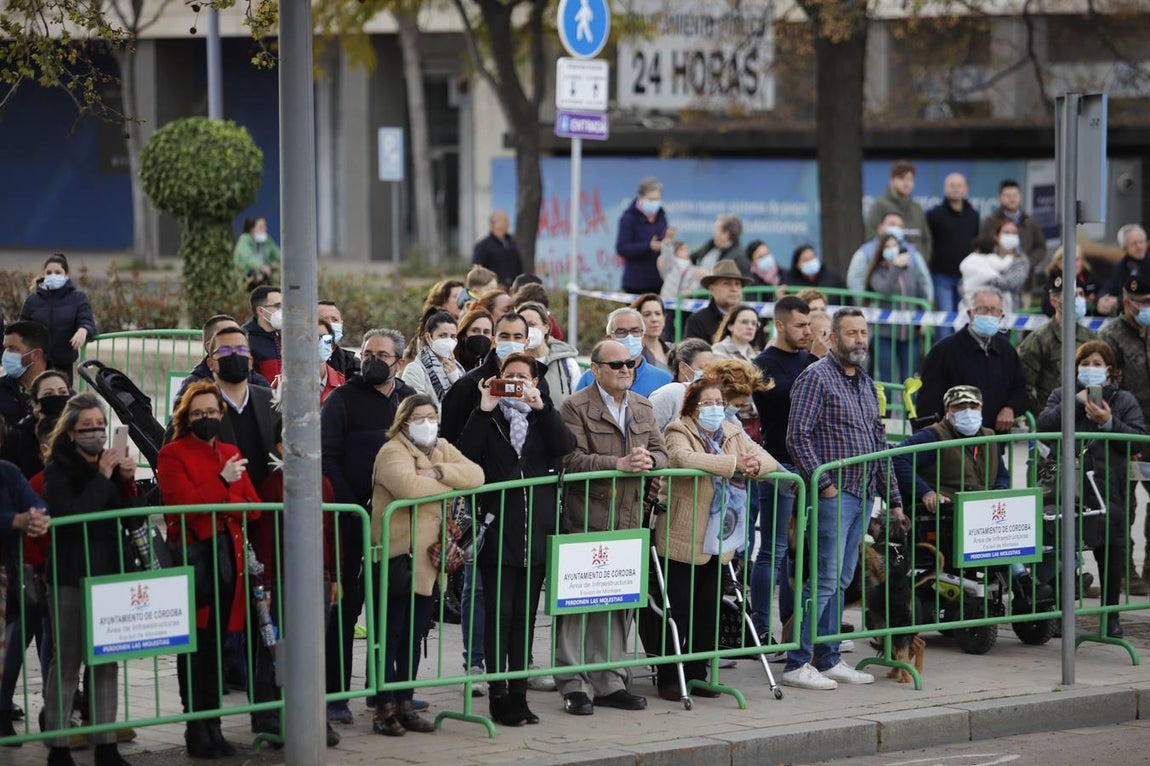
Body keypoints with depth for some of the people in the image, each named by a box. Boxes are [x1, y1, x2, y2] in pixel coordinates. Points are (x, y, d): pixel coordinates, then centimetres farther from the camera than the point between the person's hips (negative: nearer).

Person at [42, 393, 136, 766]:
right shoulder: (59, 469, -5)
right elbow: (69, 515, -21)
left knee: (107, 661, 5)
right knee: (66, 661, -3)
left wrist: (127, 482, -4)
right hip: (70, 576, -5)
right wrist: (102, 479, -18)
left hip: (108, 573, 6)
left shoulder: (111, 463, 12)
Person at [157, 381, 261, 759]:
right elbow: (184, 503, -14)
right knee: (196, 648, -4)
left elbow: (252, 506, 9)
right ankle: (197, 731, 0)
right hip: (192, 555, -5)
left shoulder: (231, 454, 18)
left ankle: (212, 726, 13)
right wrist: (223, 482, -14)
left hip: (228, 554, 5)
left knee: (217, 646, 8)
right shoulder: (172, 455, 0)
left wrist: (215, 502, -7)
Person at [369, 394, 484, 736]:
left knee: (413, 637, 12)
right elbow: (409, 485, -30)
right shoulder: (392, 452, -10)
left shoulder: (443, 450, 12)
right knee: (390, 636, -1)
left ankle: (404, 705, 20)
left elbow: (476, 475, -1)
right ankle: (384, 708, 3)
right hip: (398, 561, -7)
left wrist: (439, 472, -16)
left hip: (428, 561, 7)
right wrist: (451, 484, -12)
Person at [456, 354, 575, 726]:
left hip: (536, 531, 3)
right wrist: (485, 409, -14)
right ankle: (498, 694, -2)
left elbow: (566, 448, -8)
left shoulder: (543, 419, 12)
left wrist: (540, 406, -14)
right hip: (497, 530, -3)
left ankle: (518, 693, 13)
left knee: (525, 615, 7)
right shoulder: (488, 418, 6)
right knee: (499, 614, -5)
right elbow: (465, 455, -11)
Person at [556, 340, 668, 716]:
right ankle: (573, 685, 0)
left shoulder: (643, 409, 17)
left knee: (621, 604, 9)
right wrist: (619, 463, -22)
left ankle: (611, 682, 17)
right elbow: (573, 459, -14)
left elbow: (661, 454, 13)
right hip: (585, 520, -6)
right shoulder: (576, 408, -4)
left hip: (628, 519, 6)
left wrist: (647, 461, -10)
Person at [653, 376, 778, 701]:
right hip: (683, 541, -6)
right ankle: (667, 677, 5)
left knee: (708, 612, 10)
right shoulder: (679, 432, -7)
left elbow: (769, 461, 9)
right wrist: (734, 464, -26)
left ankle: (696, 674, 19)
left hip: (720, 541, 6)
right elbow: (683, 459, -29)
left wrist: (754, 465, -17)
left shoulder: (734, 433, 13)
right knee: (679, 611, -3)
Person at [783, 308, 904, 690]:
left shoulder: (866, 383, 18)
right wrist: (823, 484, -18)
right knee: (825, 580, -11)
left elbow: (879, 442, 21)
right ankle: (797, 663, -8)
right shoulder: (816, 378, -7)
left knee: (840, 580, 11)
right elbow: (798, 437, -14)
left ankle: (828, 659, 15)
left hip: (864, 495, 8)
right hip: (833, 494, -8)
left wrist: (893, 498, 17)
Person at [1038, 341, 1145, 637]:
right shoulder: (1062, 396, 12)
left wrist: (1110, 423, -15)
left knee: (1110, 554, 4)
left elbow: (1138, 440, -1)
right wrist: (1077, 402, -11)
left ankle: (1111, 616, 14)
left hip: (1109, 489, 0)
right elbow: (1044, 424, -6)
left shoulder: (1124, 401, 10)